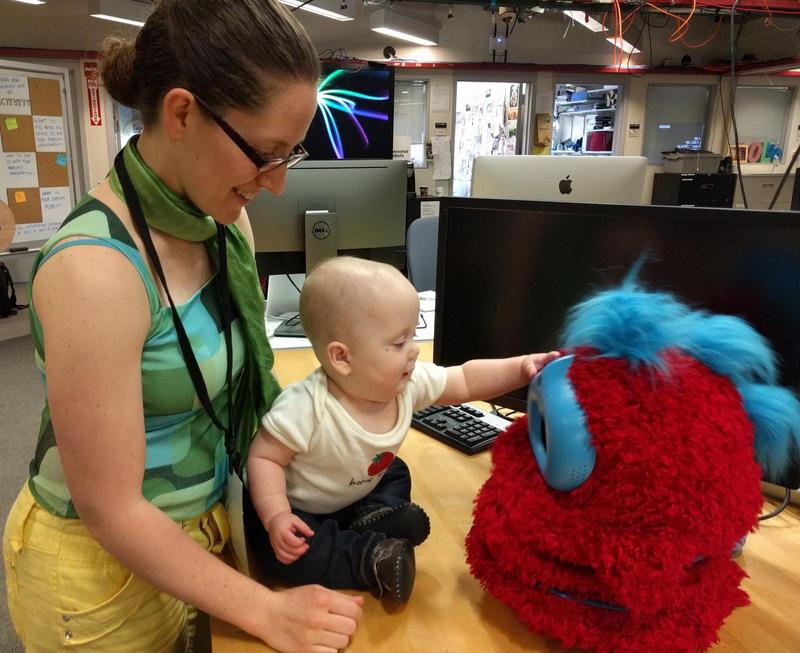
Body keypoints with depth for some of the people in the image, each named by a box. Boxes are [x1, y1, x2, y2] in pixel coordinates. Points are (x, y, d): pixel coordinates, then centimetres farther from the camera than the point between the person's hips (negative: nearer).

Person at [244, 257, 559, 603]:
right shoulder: (306, 408, -37)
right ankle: (369, 559, -15)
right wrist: (276, 517, -37)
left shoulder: (410, 382, -21)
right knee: (280, 548, -29)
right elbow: (263, 457, -26)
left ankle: (369, 520, -13)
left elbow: (465, 381, -10)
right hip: (297, 506, -6)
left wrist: (521, 367, -19)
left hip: (360, 492, 6)